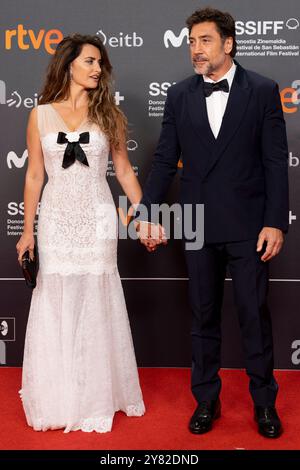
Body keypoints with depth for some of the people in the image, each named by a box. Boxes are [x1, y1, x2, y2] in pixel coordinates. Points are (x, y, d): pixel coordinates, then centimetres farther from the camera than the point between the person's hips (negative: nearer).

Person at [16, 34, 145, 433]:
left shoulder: (108, 113, 4)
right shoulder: (41, 115, 3)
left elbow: (124, 170, 7)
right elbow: (34, 175, 5)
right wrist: (27, 230, 4)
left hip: (97, 217, 0)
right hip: (56, 219, 1)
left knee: (95, 303, 5)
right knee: (55, 306, 5)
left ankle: (97, 396, 22)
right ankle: (59, 398, 23)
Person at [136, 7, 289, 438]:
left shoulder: (263, 91, -1)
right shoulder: (179, 96, 6)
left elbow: (276, 161, -4)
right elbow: (165, 160, 6)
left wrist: (276, 222, -10)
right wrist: (146, 213, 0)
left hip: (248, 224, -2)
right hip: (198, 225, 3)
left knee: (255, 315, 6)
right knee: (204, 317, 12)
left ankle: (264, 403, 25)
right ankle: (206, 401, 27)